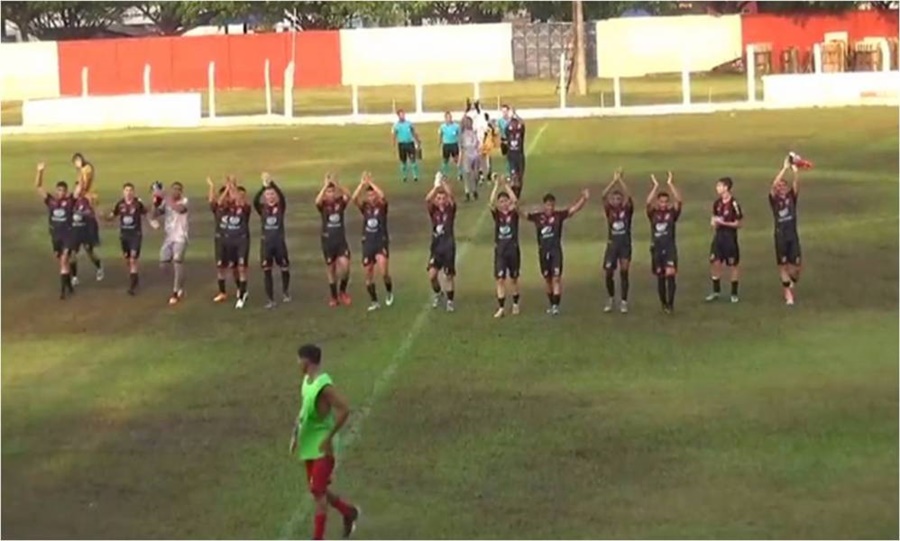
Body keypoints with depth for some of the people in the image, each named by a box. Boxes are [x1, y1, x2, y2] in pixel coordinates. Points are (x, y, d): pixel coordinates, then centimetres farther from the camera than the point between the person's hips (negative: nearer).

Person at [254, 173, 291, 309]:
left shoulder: (280, 207, 0)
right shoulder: (262, 208, 3)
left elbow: (282, 196, -20)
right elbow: (255, 201, -18)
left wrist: (272, 183, -30)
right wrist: (263, 186, -29)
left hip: (279, 241, -1)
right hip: (266, 242, 1)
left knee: (284, 268, 6)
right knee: (266, 270, -1)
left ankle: (285, 292, 32)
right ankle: (270, 299, 4)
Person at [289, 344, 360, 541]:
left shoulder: (324, 385, -23)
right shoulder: (306, 381, 6)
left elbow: (345, 410, -26)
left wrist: (329, 437, -21)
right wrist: (295, 434, 12)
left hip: (323, 448, -9)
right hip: (309, 446, 9)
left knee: (318, 492, -6)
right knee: (318, 491, 17)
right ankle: (348, 512, 37)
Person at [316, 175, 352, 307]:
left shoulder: (340, 202, -1)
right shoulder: (323, 204, -5)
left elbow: (348, 196, -22)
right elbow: (317, 201, -28)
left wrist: (336, 184, -31)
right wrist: (326, 185, -32)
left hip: (341, 240, 0)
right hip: (328, 241, 0)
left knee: (345, 266, -14)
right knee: (331, 270, 7)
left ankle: (343, 291, 9)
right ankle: (334, 297, 20)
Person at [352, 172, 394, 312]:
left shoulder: (382, 206, -2)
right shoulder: (365, 207, 4)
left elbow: (382, 196, -24)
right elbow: (354, 198, -14)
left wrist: (371, 182, -20)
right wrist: (362, 183, -19)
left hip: (381, 242, -4)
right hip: (367, 243, 4)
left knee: (383, 271, -23)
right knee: (368, 273, 5)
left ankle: (389, 291, 5)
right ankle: (374, 301, 17)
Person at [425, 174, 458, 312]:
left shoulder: (450, 209, -3)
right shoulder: (433, 210, 0)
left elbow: (452, 197, -22)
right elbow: (427, 200, -20)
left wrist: (443, 183, -27)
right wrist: (436, 185, -27)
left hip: (449, 246, -1)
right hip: (436, 246, 1)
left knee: (449, 275, 4)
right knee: (432, 274, -9)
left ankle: (450, 300, 21)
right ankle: (438, 293, 20)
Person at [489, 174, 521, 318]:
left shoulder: (514, 213, -2)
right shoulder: (497, 214, 1)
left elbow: (515, 201, -21)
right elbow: (491, 202, -17)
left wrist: (506, 185, -19)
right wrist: (497, 185, -21)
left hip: (513, 249, -1)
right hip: (500, 250, 1)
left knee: (513, 278, 10)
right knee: (500, 279, -4)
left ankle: (515, 304, 27)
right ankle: (501, 308, -2)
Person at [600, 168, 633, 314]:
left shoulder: (627, 210, 0)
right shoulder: (609, 210, 3)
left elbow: (628, 197, -17)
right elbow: (604, 196, -12)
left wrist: (621, 181, -20)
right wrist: (614, 180, -18)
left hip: (625, 244, -1)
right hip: (612, 244, 1)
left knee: (624, 272, -4)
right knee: (608, 273, -1)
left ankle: (624, 302, 3)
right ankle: (611, 299, 19)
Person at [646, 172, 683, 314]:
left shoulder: (672, 213, 1)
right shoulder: (653, 213, 2)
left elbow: (679, 201, -14)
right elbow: (648, 202, -16)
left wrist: (670, 184, -17)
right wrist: (656, 186, -19)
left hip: (670, 247, -2)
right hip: (656, 248, 2)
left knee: (670, 273, -17)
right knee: (660, 277, 8)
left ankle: (670, 303, -13)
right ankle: (663, 303, 21)